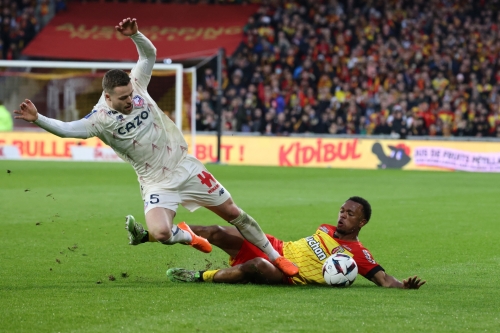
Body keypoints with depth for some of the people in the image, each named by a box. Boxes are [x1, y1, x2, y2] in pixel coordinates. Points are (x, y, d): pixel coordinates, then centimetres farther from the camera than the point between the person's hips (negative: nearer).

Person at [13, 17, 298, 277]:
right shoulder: (101, 119, -15)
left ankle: (274, 256, 24)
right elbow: (66, 129, -27)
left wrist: (135, 35, -22)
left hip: (186, 167, 3)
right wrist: (37, 118, -42)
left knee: (232, 212, 8)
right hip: (157, 183, -2)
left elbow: (150, 54, -3)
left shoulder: (136, 87, -6)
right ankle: (185, 236, 12)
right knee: (160, 234, -26)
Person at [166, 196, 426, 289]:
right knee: (217, 233, -5)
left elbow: (383, 278, -15)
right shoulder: (326, 229, 16)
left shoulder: (358, 254, -6)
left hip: (286, 275, -7)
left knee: (258, 266, -41)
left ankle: (201, 277, -25)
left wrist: (403, 285, -33)